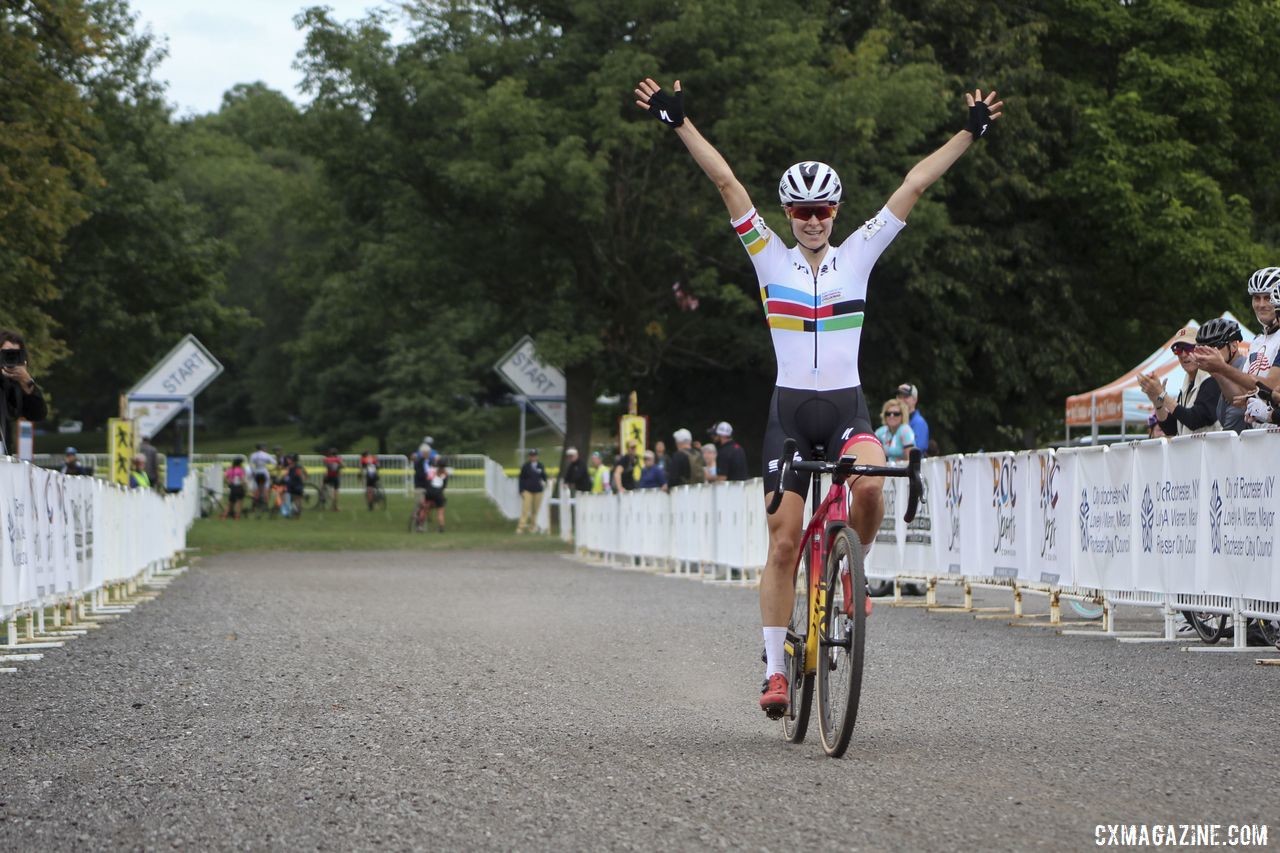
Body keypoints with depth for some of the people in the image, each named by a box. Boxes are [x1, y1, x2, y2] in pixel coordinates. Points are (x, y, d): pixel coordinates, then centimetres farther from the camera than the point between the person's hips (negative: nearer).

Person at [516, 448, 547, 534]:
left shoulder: (540, 466, 4)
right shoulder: (525, 466, -2)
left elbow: (544, 476, 16)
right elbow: (521, 478, 2)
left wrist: (544, 482, -6)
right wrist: (521, 491, -2)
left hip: (538, 491, 3)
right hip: (527, 490, -3)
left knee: (535, 510, 6)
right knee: (525, 509, -10)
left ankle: (533, 527, 17)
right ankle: (521, 527, -10)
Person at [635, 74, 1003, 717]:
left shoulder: (858, 255, 5)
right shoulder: (770, 257, 4)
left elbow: (914, 186, 2)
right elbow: (726, 182, -3)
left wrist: (968, 134, -1)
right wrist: (679, 124, -7)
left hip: (847, 405, 0)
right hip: (790, 408, 0)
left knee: (870, 482, -32)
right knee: (783, 544, -3)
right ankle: (775, 669, 5)